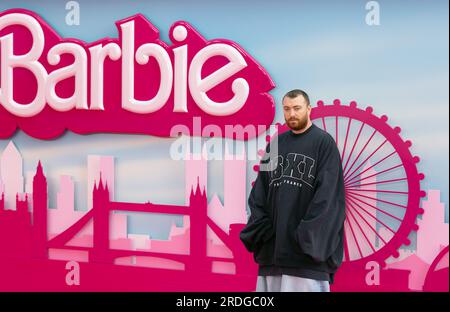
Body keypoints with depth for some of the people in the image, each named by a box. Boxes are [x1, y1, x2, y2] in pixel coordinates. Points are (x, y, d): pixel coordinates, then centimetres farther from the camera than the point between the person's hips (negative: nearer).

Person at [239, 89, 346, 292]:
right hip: (273, 245, 5)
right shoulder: (275, 145, 15)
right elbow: (260, 191, 13)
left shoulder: (324, 142, -1)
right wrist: (259, 228, -1)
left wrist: (308, 235, -17)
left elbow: (327, 194, -10)